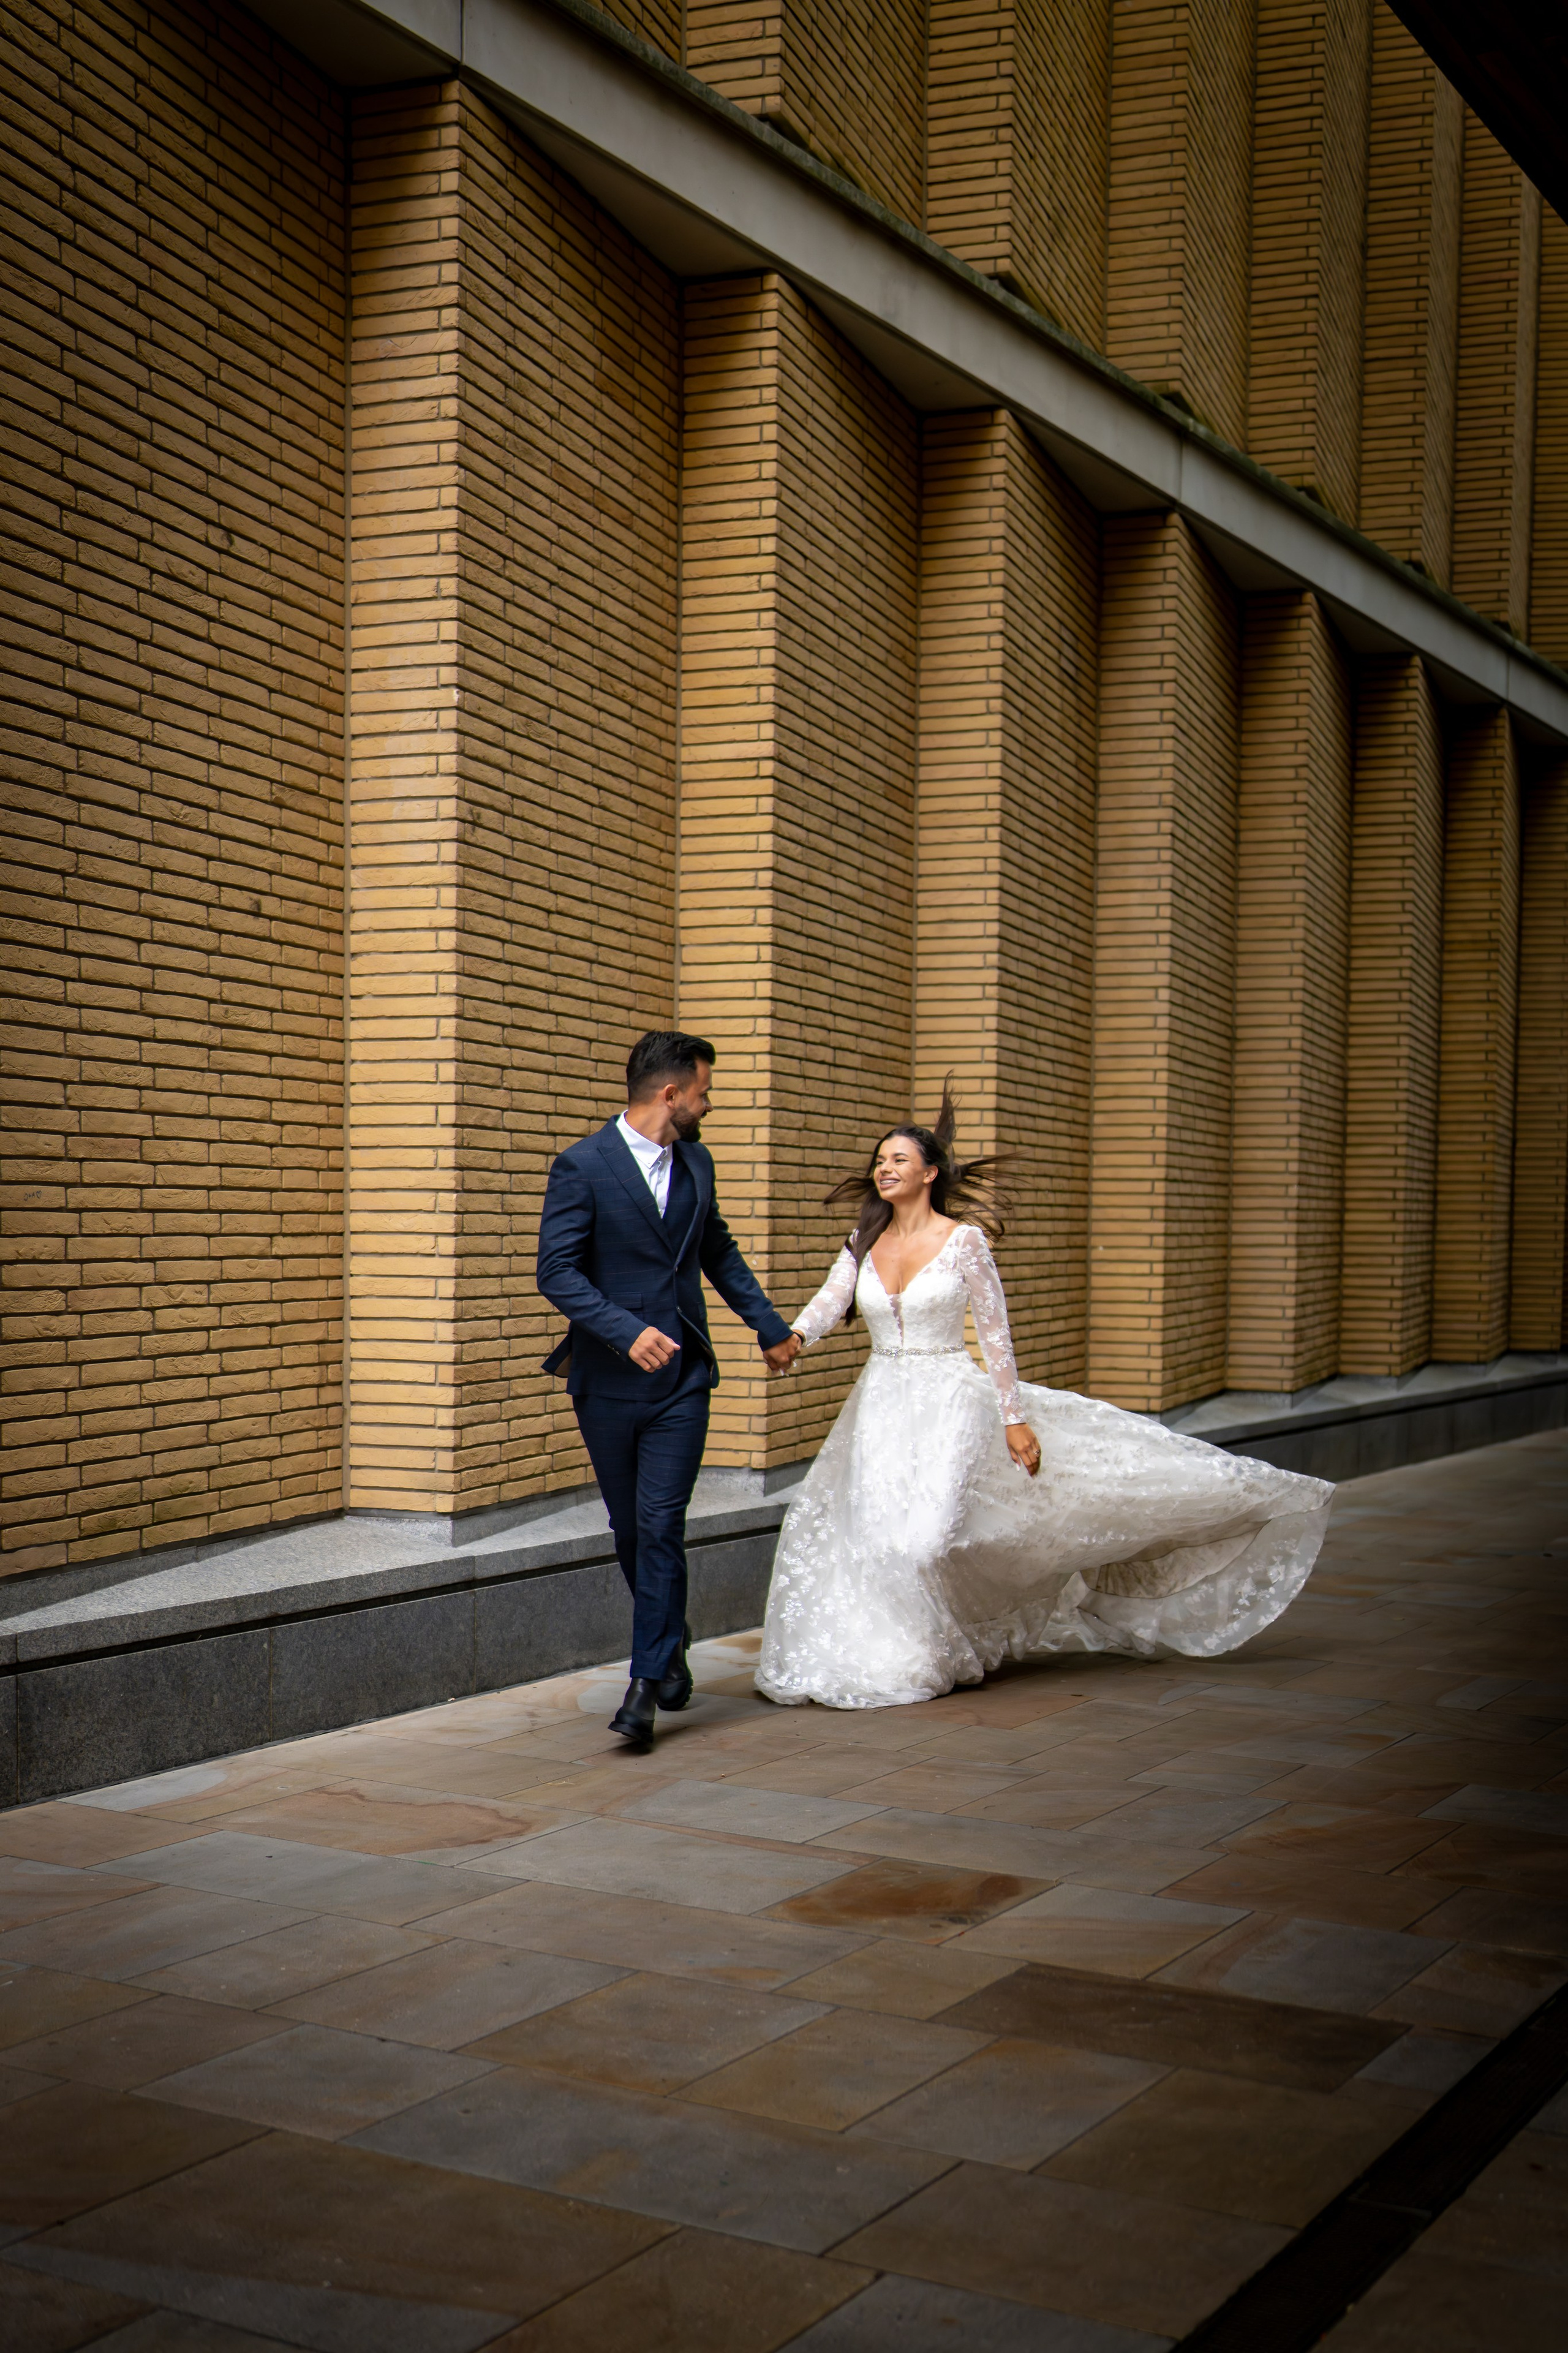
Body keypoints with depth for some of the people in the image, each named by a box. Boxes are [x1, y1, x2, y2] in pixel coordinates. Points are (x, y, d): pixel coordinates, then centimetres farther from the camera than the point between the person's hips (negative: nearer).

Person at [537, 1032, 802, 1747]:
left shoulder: (695, 1163, 8)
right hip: (609, 1380, -2)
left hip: (682, 1376, 2)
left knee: (660, 1526, -7)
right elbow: (557, 1271, -15)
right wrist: (626, 1331, -27)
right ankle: (669, 1640, 35)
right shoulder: (583, 1167, -10)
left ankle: (647, 1681, -3)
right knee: (628, 1528, 11)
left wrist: (770, 1326, 26)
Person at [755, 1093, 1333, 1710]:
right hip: (880, 1405, 5)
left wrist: (1014, 1417, -7)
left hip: (948, 1401, -5)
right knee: (866, 1531, 1)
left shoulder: (964, 1239, -5)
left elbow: (995, 1335, -4)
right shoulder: (864, 1242, 8)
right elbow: (831, 1300, -6)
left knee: (925, 1532, -14)